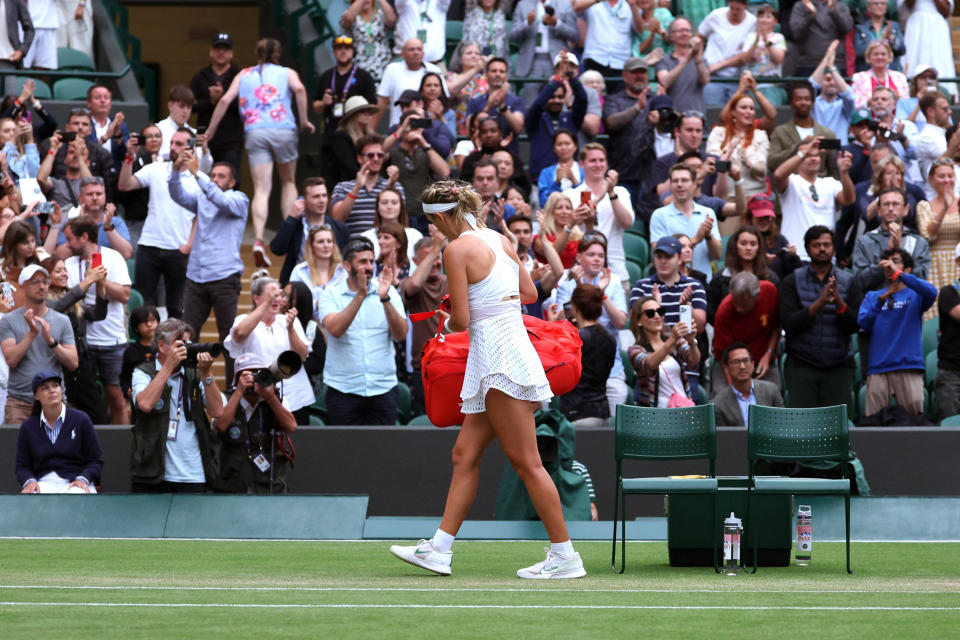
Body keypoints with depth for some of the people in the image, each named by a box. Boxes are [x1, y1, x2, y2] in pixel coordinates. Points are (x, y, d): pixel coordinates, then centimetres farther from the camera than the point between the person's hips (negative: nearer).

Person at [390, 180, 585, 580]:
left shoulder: (457, 250, -12)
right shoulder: (499, 240, 12)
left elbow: (461, 320, -13)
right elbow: (530, 293, 20)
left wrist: (448, 321, 8)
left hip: (498, 353, -10)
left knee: (526, 462, -6)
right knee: (465, 454, 11)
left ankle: (565, 556, -5)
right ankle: (439, 549, 13)